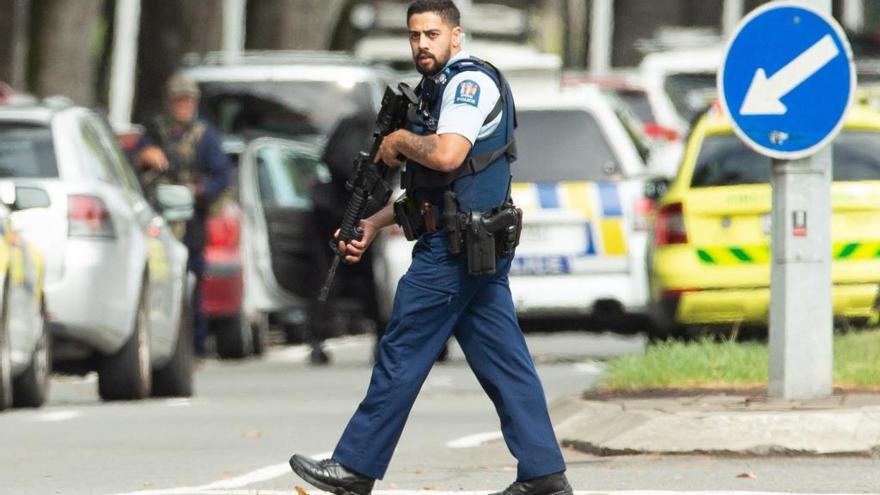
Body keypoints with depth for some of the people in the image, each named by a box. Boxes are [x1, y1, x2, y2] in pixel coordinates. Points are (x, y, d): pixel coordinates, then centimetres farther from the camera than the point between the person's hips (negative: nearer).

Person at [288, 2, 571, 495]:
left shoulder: (470, 80, -11)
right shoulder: (445, 87, 20)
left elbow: (447, 155, -27)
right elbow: (429, 186, 25)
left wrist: (400, 141, -9)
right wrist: (374, 224, 17)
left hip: (453, 248, -10)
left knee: (402, 356, -3)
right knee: (504, 361, 5)